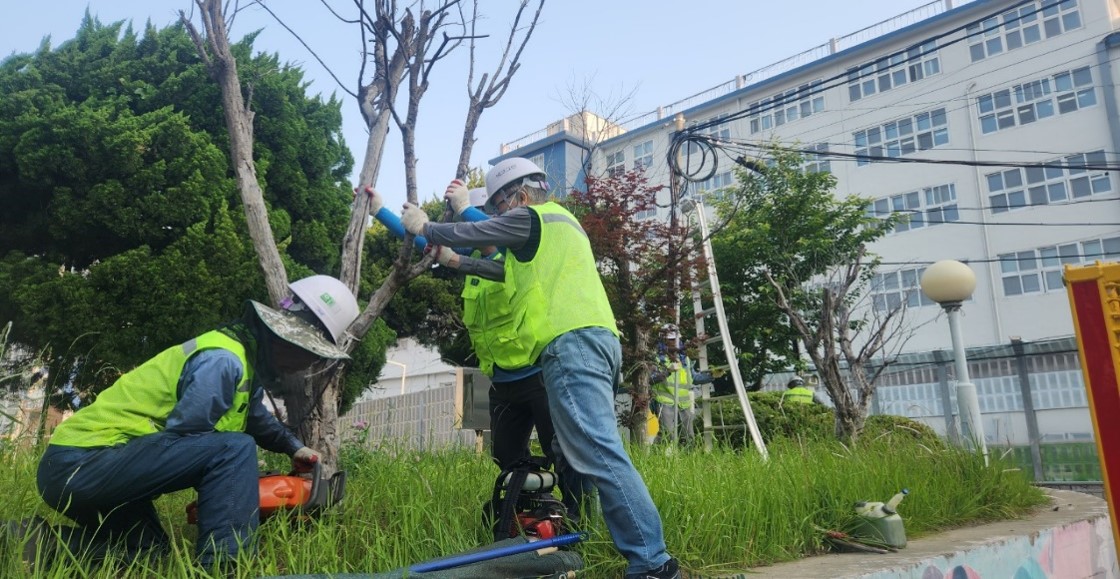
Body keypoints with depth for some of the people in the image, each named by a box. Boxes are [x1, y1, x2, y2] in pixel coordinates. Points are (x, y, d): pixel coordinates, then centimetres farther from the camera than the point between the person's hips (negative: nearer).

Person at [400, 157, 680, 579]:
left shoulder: (531, 217, 4)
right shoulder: (561, 221, 32)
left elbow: (471, 233, 10)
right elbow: (517, 271, 39)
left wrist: (424, 228, 29)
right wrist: (457, 261, 45)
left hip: (572, 343, -10)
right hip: (596, 339, 10)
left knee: (599, 456, -15)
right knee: (587, 453, 11)